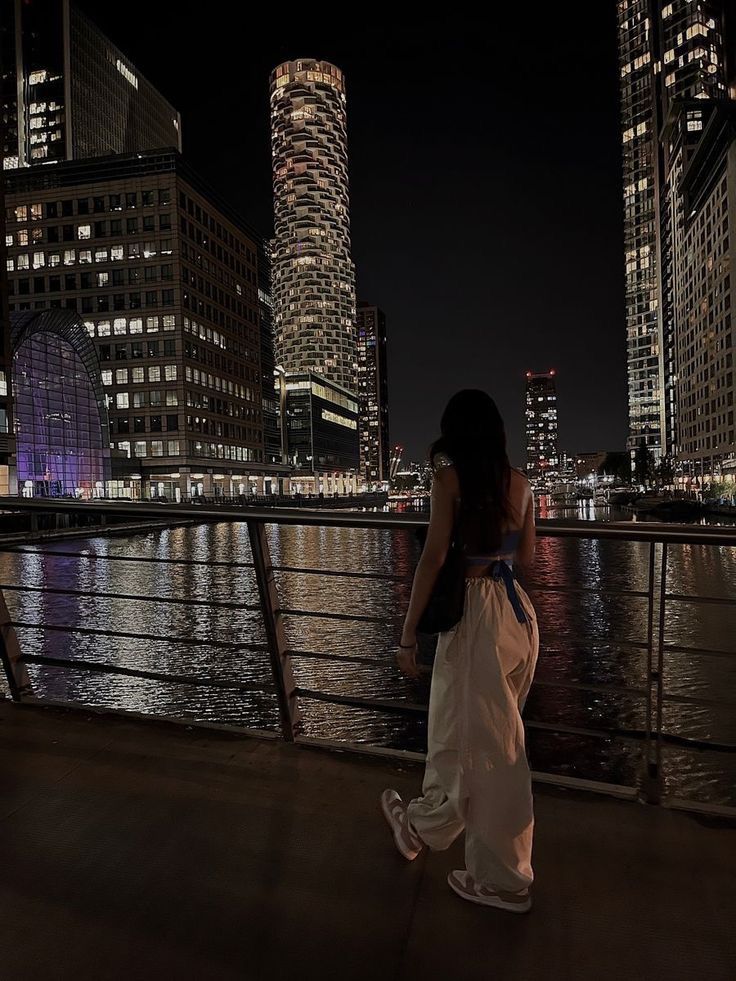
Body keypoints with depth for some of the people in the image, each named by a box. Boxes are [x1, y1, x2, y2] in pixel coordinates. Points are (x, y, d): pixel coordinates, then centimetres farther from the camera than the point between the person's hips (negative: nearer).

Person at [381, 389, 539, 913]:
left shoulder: (452, 478, -11)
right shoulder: (520, 482, 6)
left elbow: (433, 560, -16)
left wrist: (408, 633, -11)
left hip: (476, 614, -8)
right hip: (517, 610, 8)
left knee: (479, 742, 10)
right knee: (492, 736, 21)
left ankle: (504, 879, 30)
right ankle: (423, 823, 44)